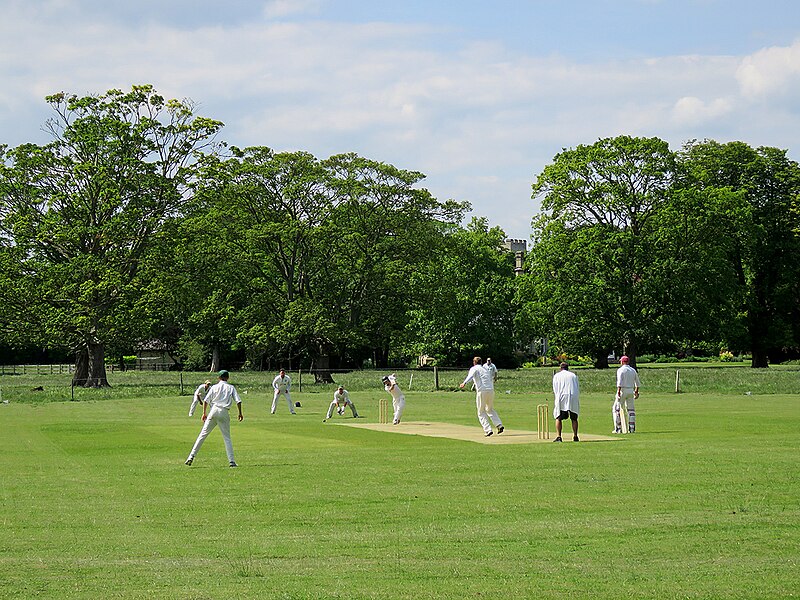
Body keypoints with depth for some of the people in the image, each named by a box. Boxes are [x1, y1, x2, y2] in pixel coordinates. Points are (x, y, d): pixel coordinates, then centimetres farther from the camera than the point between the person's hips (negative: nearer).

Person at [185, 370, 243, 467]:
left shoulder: (214, 387, 11)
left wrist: (204, 413, 10)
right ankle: (231, 461, -2)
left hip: (214, 410, 0)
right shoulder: (231, 388, 11)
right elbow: (238, 401, 1)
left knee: (203, 434, 2)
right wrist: (240, 413, 8)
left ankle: (192, 456, -4)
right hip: (225, 413, 0)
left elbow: (206, 400, 5)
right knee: (227, 437, 6)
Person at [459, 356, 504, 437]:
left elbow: (470, 376, -18)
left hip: (482, 391, -6)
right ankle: (499, 425, 9)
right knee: (490, 409, 24)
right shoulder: (486, 369, 23)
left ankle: (488, 430, -8)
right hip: (491, 390, 6)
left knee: (481, 412, 4)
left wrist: (464, 383, -35)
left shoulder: (474, 368, 5)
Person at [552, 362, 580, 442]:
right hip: (573, 397, 2)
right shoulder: (573, 375, 16)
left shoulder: (556, 376, 12)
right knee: (574, 418, 10)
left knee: (558, 418, -2)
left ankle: (558, 436, -16)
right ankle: (575, 436, 6)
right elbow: (577, 388, 15)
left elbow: (555, 389, 9)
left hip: (562, 397, -2)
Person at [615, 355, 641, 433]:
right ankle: (632, 428, 8)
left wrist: (618, 392, -22)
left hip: (623, 390, -6)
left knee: (616, 409, 1)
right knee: (631, 409, 12)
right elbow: (637, 383, 18)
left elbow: (620, 382, -18)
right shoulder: (633, 370, 12)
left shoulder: (621, 370, -7)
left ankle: (618, 428, -5)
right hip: (631, 391, 6)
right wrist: (636, 391, 30)